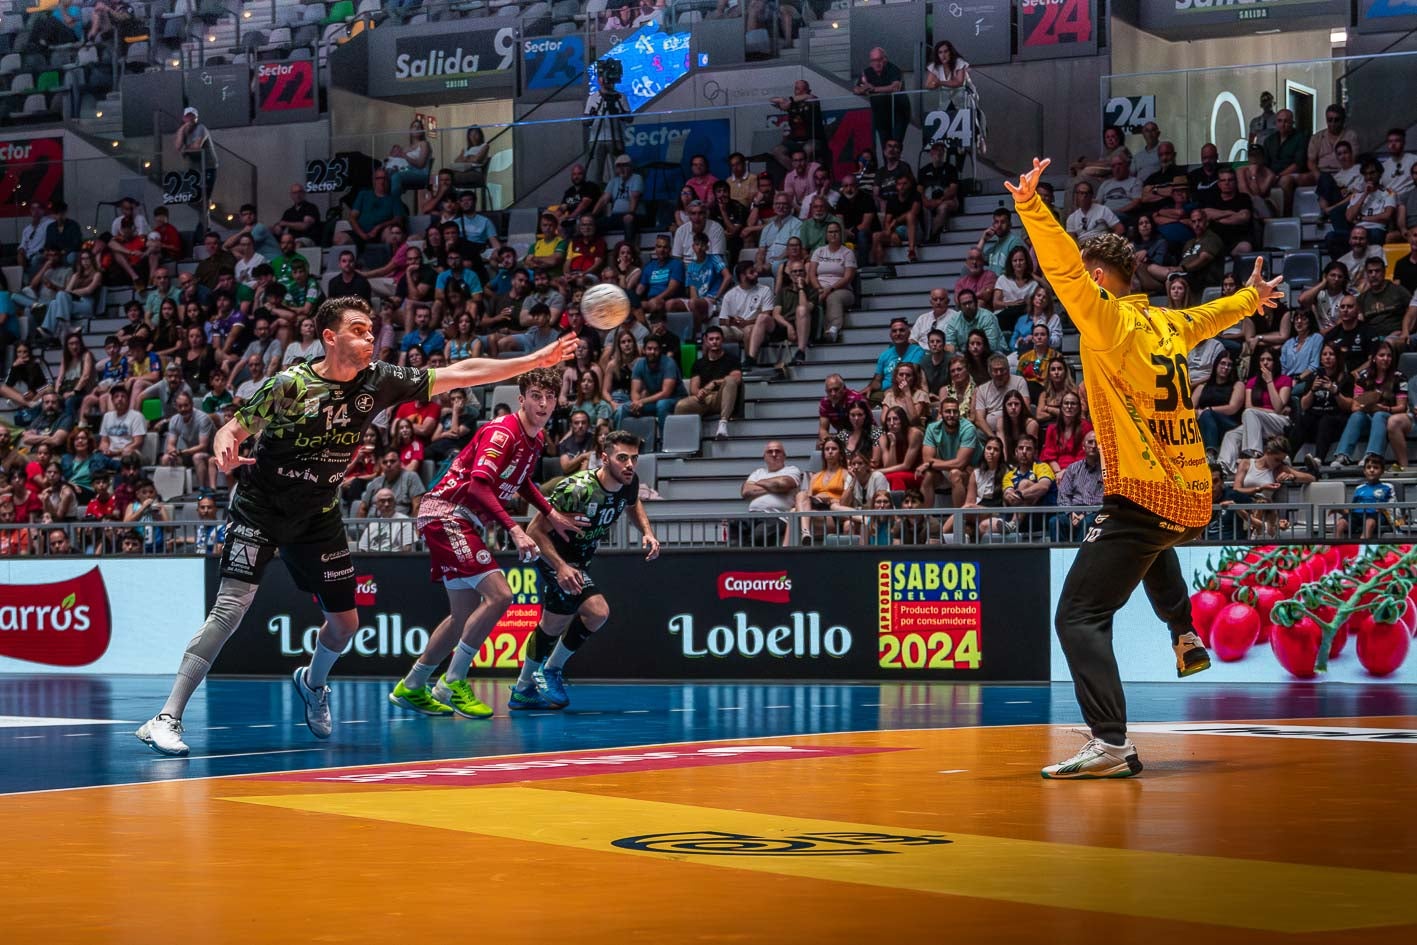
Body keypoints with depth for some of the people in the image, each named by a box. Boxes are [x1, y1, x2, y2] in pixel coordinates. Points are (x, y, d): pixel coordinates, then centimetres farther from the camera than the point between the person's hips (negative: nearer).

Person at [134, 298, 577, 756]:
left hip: (318, 514, 5)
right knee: (232, 606, -19)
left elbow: (461, 373, -7)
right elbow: (233, 430, -12)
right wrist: (224, 450, -37)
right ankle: (166, 718, -16)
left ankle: (312, 683, 42)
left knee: (345, 622, 8)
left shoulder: (378, 382, -8)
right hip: (259, 507, -5)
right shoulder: (290, 384, -19)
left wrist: (538, 359, -10)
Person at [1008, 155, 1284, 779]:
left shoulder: (1111, 323, -10)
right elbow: (1213, 316, 31)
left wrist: (1031, 207, -33)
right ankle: (1186, 639, 41)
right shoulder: (1166, 325, 11)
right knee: (1152, 547, 44)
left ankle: (1110, 745, -25)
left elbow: (1065, 271, -26)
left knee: (1079, 616, -12)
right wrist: (1252, 297, 51)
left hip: (1142, 499, -8)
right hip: (1193, 499, 8)